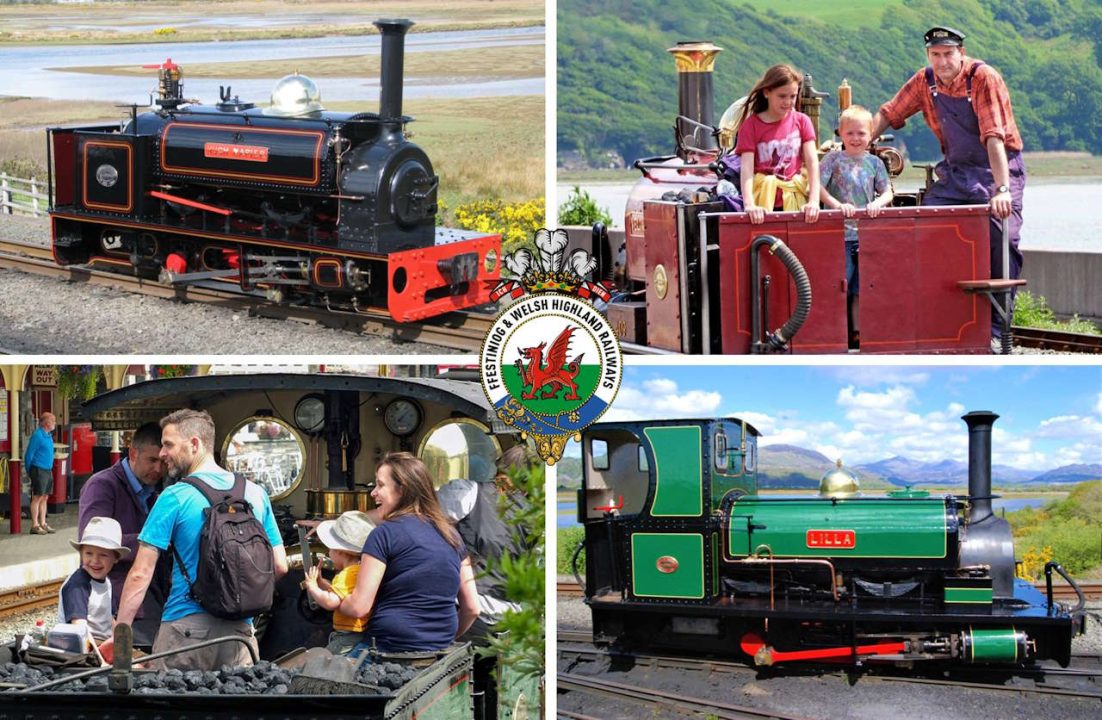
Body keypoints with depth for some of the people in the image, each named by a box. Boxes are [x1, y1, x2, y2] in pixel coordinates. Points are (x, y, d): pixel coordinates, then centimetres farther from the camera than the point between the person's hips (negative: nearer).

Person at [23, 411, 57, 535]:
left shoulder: (48, 435, 14)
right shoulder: (37, 435, -14)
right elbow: (29, 455, -12)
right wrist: (29, 472, -6)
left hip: (48, 471, 9)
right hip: (39, 470, -9)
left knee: (44, 498, 11)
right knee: (37, 498, -7)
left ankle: (43, 524, 16)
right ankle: (34, 526, -5)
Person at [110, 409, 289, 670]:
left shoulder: (174, 498, -5)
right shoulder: (256, 494, 7)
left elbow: (141, 574, -8)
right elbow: (279, 567, 10)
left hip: (185, 628, -4)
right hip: (240, 630, 4)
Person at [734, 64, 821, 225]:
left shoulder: (801, 121, 6)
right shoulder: (751, 125, -1)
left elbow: (812, 162, -2)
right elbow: (747, 167, -10)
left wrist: (814, 201, -16)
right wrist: (749, 205, -26)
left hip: (795, 202, 2)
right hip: (764, 203, -2)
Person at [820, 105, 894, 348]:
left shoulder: (874, 162, 11)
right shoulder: (834, 159, 2)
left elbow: (888, 192, 8)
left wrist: (878, 203, -14)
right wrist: (837, 205, -20)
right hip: (839, 234, -3)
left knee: (860, 287, 6)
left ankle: (858, 332, 12)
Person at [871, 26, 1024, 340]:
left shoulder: (984, 78, -19)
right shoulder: (925, 81, -3)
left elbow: (994, 137, -28)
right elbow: (888, 114, 9)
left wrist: (1002, 189, -36)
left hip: (998, 169, -5)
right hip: (956, 171, 5)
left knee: (1002, 243, -19)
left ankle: (995, 330, -15)